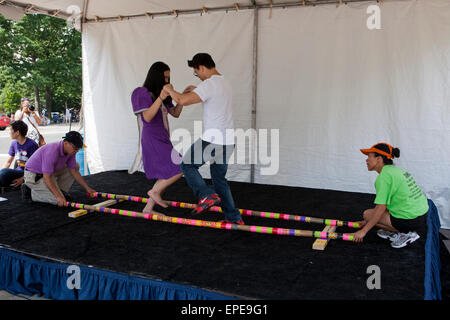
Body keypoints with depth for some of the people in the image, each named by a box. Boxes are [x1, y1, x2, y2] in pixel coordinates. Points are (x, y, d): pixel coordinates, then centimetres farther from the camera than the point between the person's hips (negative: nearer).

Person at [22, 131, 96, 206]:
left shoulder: (70, 151, -8)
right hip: (34, 175, -9)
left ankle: (60, 190, 5)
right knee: (58, 201, -19)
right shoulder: (52, 152, -34)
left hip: (48, 171, 9)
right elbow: (46, 178, -34)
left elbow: (74, 172, 1)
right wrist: (58, 196, -37)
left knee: (75, 166, 4)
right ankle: (30, 192, -2)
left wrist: (87, 188, -1)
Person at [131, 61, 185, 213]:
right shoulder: (143, 93, -8)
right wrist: (160, 98, -28)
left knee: (165, 176, 11)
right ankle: (155, 191, 0)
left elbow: (175, 113, 14)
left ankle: (148, 208, 19)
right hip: (152, 139, -9)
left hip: (162, 139, 9)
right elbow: (147, 117, -20)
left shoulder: (160, 93, 17)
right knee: (181, 167, -15)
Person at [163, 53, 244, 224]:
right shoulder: (225, 83, 16)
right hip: (228, 141, 9)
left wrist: (170, 90, -3)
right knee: (219, 178, 17)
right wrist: (196, 90, 30)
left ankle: (207, 195, -7)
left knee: (187, 165, 9)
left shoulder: (209, 84, -15)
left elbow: (182, 100, -22)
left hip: (212, 140, -9)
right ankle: (233, 217, 19)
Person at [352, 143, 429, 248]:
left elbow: (380, 209, -19)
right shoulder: (397, 170, 13)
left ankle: (406, 234, 0)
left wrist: (364, 231, -11)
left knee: (367, 214, -1)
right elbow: (383, 201, 20)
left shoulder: (384, 176, -16)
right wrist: (367, 222, 24)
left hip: (411, 221, -9)